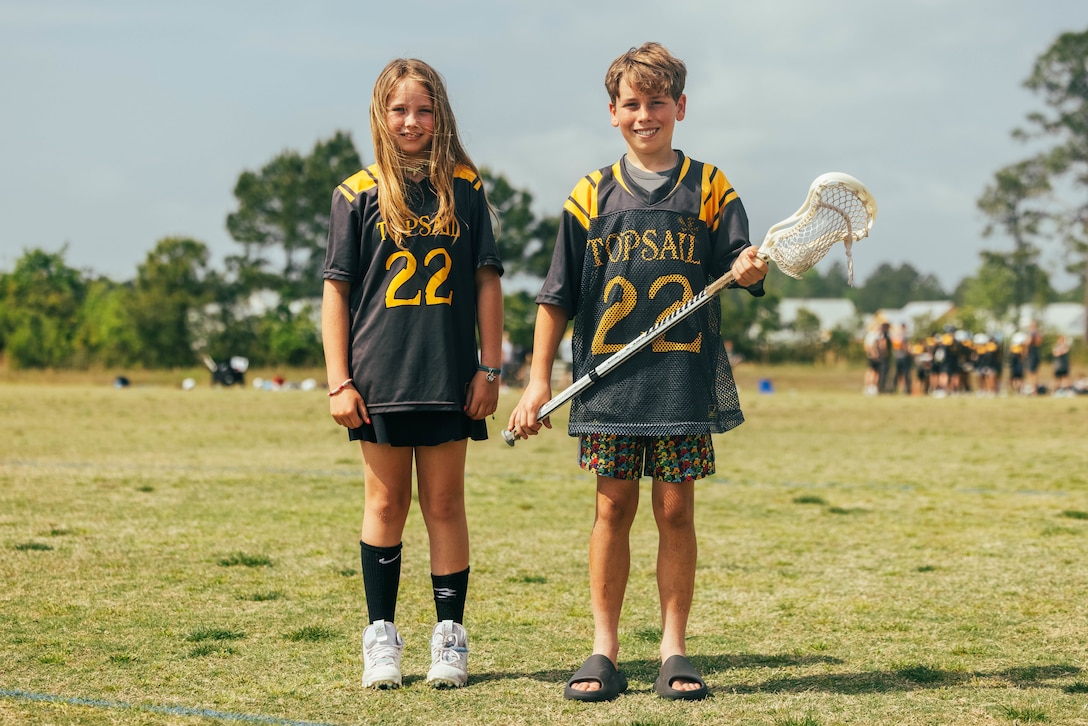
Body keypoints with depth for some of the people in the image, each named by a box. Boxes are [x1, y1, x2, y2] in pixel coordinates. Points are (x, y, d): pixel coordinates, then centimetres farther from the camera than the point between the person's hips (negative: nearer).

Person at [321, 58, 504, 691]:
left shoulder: (465, 188, 4)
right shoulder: (359, 195, 2)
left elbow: (487, 281, 5)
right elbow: (336, 291, 2)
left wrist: (490, 369, 1)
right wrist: (339, 381, -3)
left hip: (449, 377, 0)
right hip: (380, 377, 0)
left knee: (445, 506, 5)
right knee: (386, 504, 6)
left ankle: (451, 637, 12)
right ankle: (382, 635, 14)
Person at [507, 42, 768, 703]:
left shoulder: (709, 188, 6)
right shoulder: (592, 196, 8)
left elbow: (742, 269, 1)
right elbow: (558, 296, 9)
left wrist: (750, 269, -23)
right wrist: (539, 378, 3)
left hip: (685, 380, -1)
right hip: (609, 377, 1)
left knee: (676, 510, 2)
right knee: (614, 508, 3)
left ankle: (674, 651, 10)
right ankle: (604, 653, 9)